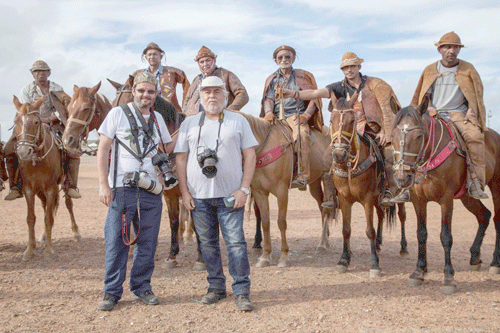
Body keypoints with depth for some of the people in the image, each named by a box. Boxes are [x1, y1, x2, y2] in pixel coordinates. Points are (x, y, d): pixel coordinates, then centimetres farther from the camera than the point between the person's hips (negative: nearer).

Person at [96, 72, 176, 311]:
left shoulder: (157, 118, 13)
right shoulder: (118, 114, 1)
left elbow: (167, 147, 26)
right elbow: (103, 149, -1)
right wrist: (103, 184, -8)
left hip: (151, 190, 4)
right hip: (122, 189, -4)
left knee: (147, 242, 7)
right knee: (116, 240, 0)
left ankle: (142, 287, 22)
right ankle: (112, 292, 14)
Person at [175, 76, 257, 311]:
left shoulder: (239, 121, 5)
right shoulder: (189, 124, 10)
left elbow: (250, 156, 2)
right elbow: (181, 159, 8)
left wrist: (244, 189, -7)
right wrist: (184, 192, 0)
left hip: (230, 195, -2)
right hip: (198, 196, 2)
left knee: (235, 242, -3)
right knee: (207, 243, 10)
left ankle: (242, 292, 7)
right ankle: (216, 287, 25)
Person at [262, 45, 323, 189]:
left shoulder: (303, 77, 17)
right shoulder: (272, 79, 22)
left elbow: (313, 98, 10)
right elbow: (268, 99, 11)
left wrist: (307, 114, -8)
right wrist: (269, 112, -11)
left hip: (296, 116, -3)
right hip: (276, 118, 3)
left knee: (302, 135, -36)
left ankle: (302, 176, -39)